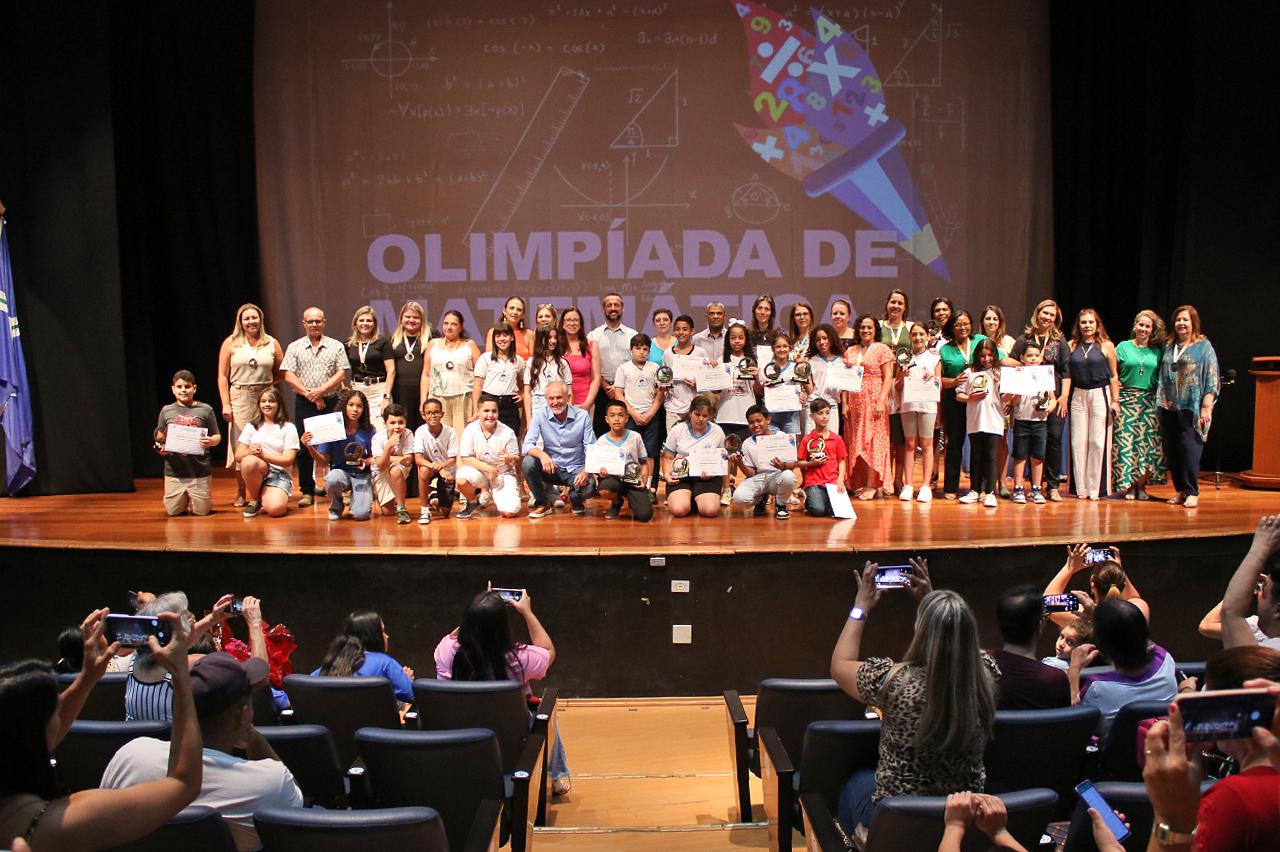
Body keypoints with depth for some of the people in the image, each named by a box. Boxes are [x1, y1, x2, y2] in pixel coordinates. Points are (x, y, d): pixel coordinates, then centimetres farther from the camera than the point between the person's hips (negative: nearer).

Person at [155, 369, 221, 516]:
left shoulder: (205, 410, 0)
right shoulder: (167, 411, 5)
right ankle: (185, 500, 38)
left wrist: (211, 441, -18)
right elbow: (160, 437, 13)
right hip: (174, 471, 2)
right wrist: (160, 447, -8)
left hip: (200, 471, -2)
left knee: (202, 511, 2)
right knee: (173, 512, 6)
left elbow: (217, 437, 4)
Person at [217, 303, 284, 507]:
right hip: (240, 398, -1)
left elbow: (281, 374, 13)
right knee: (240, 445, -1)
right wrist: (225, 404, -4)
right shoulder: (231, 343, 7)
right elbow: (222, 376, 4)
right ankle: (240, 493, 8)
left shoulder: (272, 343, 9)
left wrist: (267, 384, -4)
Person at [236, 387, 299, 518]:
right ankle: (254, 500, -9)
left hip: (279, 474, -2)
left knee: (276, 509, -32)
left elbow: (288, 460, -4)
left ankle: (264, 497, 7)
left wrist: (263, 455, -18)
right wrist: (250, 452, -17)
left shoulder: (288, 428, 5)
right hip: (256, 473, 2)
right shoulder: (251, 426, 14)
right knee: (249, 461, -37)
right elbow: (238, 455, 6)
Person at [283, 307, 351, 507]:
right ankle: (307, 491, 7)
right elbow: (289, 376, 1)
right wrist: (309, 394, -9)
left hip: (331, 402, -1)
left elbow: (342, 374, -2)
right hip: (304, 403, 1)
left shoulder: (336, 347, 7)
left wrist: (320, 390, -12)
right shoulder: (295, 347, 9)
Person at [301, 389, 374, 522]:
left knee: (361, 514, -22)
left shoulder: (367, 431, -5)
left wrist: (366, 462, -18)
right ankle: (335, 507, -2)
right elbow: (324, 461, -2)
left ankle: (355, 496, 17)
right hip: (341, 471, 1)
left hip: (361, 476, -1)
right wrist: (310, 447, -18)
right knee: (332, 479, -37)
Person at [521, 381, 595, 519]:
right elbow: (527, 446, -13)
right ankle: (542, 503, -2)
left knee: (589, 486, -32)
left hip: (576, 469, -1)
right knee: (528, 463, -28)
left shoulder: (582, 416, -7)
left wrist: (586, 471, -27)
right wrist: (542, 454, -36)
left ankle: (576, 499, 10)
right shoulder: (540, 416, -6)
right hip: (551, 468, 1)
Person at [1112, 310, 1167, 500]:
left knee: (1148, 442, -1)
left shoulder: (1157, 351, 9)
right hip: (1126, 400, -1)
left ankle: (1141, 486, 7)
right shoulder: (1123, 347, 4)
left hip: (1150, 401, 2)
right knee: (1126, 440, -3)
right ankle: (1129, 485, 6)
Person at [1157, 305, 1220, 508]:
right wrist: (1160, 405, 12)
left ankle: (1192, 492, -1)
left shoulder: (1204, 346, 1)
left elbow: (1211, 380, -4)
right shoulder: (1169, 347, 15)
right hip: (1170, 408, 5)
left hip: (1191, 409, -5)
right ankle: (1180, 490, 14)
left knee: (1190, 449, -9)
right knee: (1173, 451, 6)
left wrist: (1206, 408, -11)